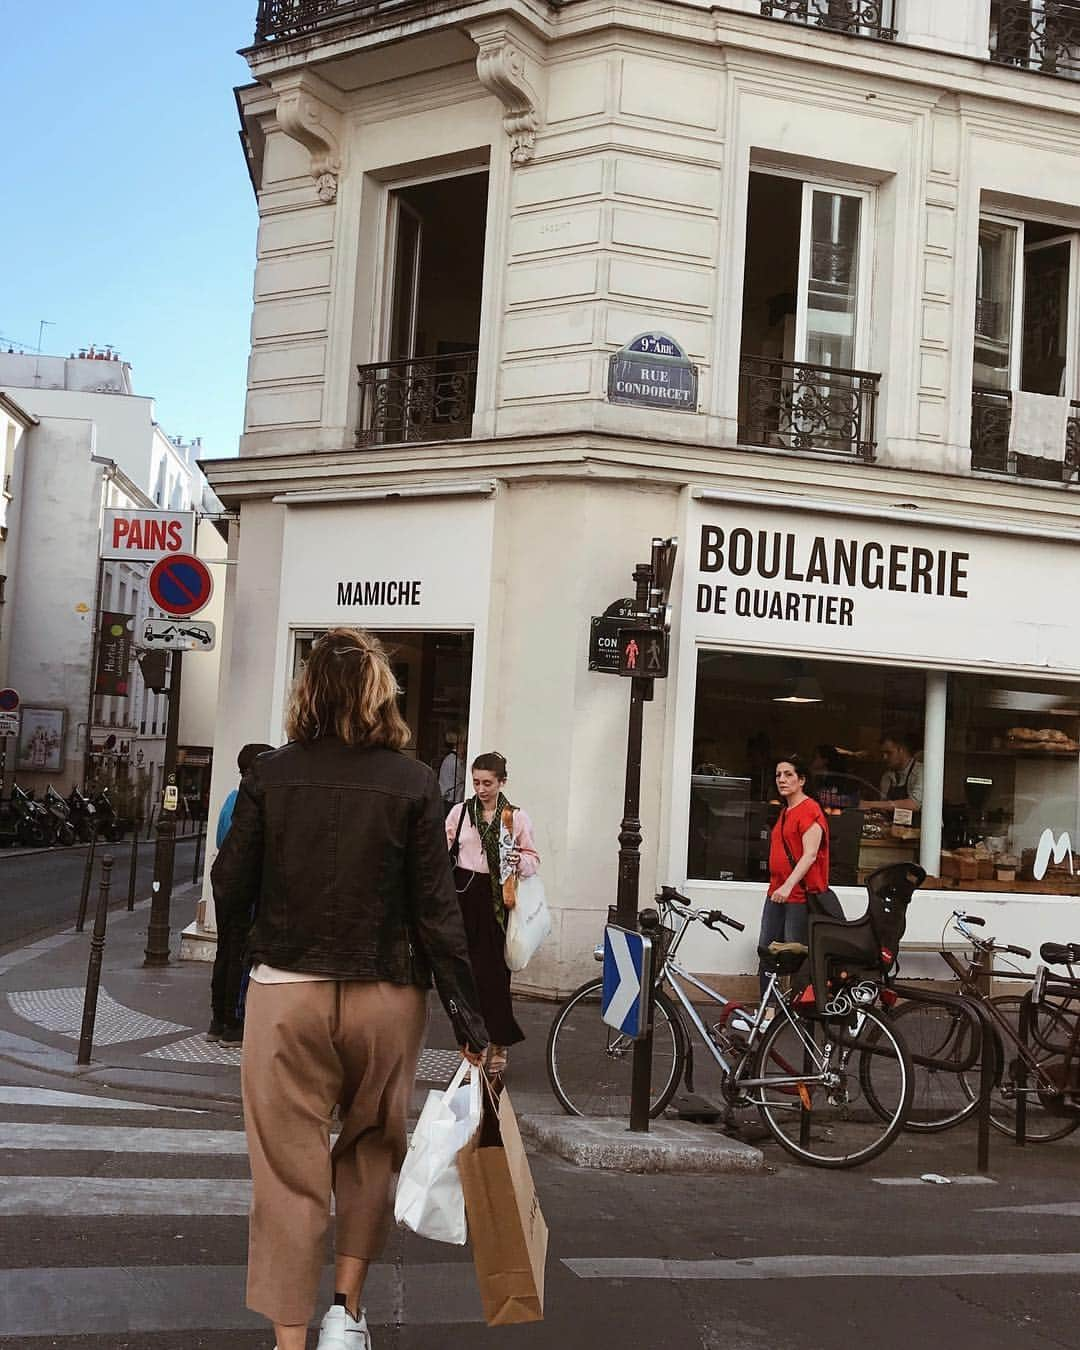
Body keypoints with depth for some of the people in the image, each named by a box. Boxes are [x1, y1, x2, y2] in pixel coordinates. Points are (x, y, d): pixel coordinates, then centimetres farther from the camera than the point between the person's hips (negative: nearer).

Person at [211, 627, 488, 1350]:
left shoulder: (271, 774, -3)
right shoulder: (413, 782, -6)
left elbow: (231, 889, -1)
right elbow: (436, 910, -7)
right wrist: (471, 1022, -1)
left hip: (286, 992, 0)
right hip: (386, 995, 0)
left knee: (290, 1168, 9)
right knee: (372, 1148, 23)